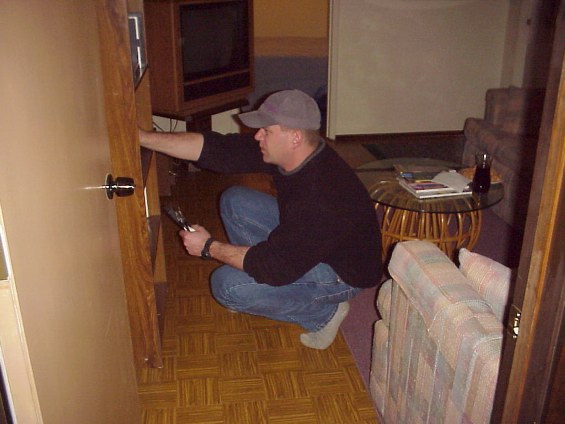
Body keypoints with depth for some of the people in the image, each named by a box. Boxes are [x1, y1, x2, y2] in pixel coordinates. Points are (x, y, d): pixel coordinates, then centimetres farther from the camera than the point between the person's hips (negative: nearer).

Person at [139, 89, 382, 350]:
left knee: (226, 285, -19)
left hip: (342, 272, -8)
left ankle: (324, 313, -3)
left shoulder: (322, 197, -37)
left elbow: (275, 267, -32)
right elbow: (215, 148, -12)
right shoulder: (284, 153, -13)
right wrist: (142, 137, -15)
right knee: (233, 201, 2)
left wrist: (209, 247, -20)